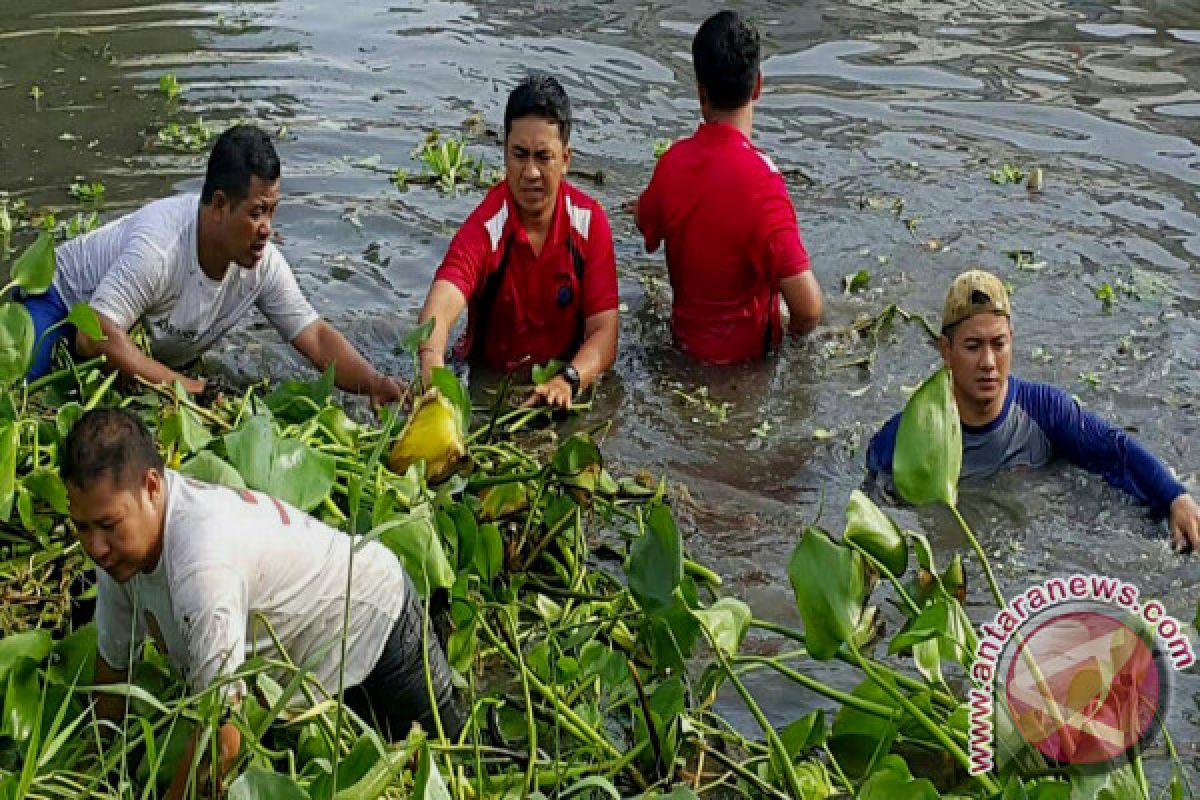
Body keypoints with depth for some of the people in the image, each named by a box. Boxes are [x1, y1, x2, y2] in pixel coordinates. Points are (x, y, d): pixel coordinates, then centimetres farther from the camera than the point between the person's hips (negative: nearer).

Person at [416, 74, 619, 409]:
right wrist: (433, 377, -55)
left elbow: (604, 331, -10)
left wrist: (568, 381, -31)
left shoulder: (590, 221, -7)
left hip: (560, 375, 2)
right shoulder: (484, 229, -16)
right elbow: (438, 311, -33)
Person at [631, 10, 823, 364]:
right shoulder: (763, 180, -30)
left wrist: (642, 206, 37)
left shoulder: (673, 160, -12)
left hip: (685, 337, 5)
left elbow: (646, 226, 12)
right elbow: (809, 308, -32)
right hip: (745, 350, -5)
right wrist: (792, 332, -8)